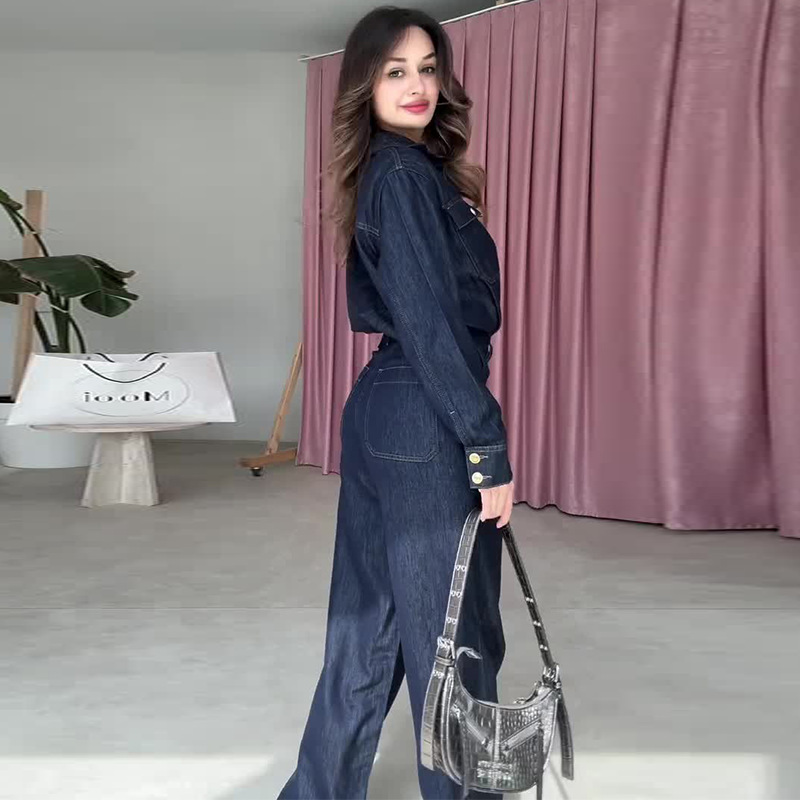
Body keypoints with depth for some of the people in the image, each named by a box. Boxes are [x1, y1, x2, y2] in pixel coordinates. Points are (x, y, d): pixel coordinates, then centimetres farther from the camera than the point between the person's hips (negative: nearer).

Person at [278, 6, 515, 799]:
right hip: (425, 425, -10)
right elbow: (432, 325, -19)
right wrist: (488, 450, -18)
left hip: (382, 411, 10)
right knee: (452, 636, 4)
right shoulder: (406, 175, -13)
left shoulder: (393, 172, 17)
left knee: (371, 623, 16)